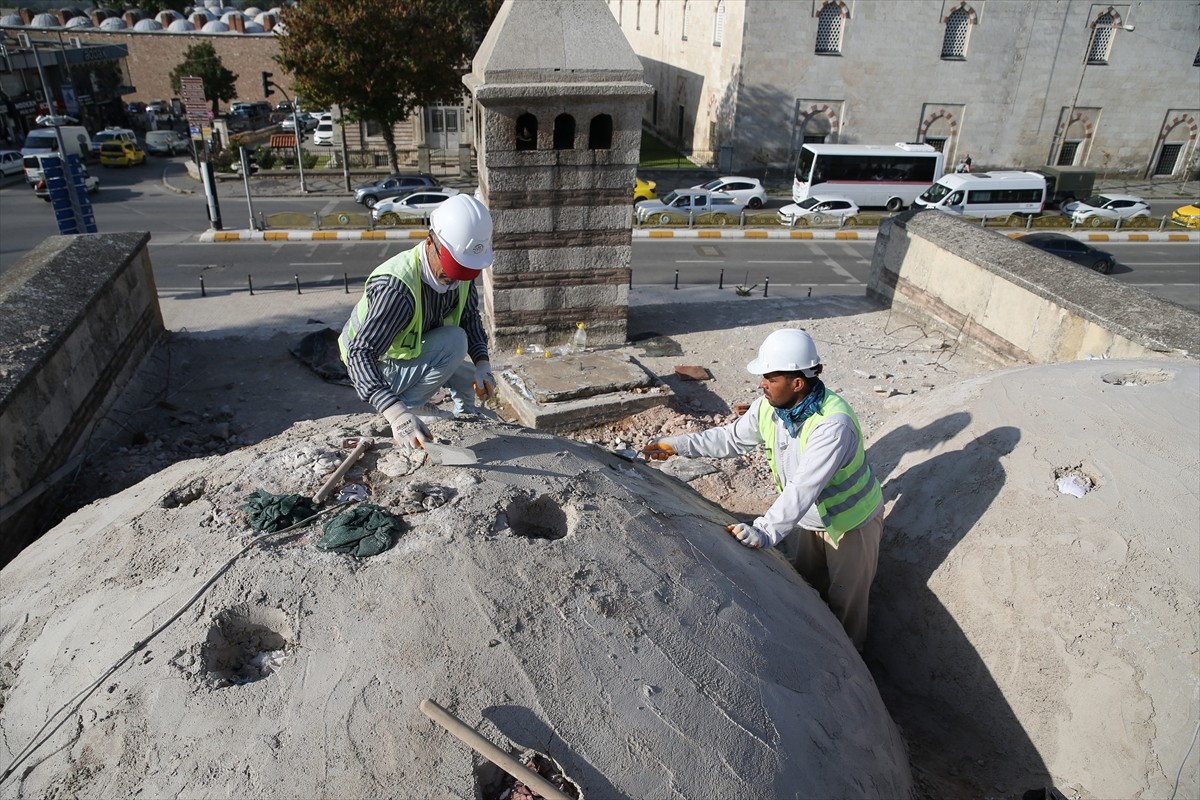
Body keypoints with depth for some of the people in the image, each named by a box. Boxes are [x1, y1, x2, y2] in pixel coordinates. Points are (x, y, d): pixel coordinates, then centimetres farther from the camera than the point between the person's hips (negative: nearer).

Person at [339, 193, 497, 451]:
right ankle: (409, 404, -13)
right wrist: (397, 414, -58)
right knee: (455, 341, -26)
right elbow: (360, 354, -44)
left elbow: (470, 317, -2)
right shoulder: (396, 287, -39)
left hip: (413, 354, 8)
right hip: (375, 367, -7)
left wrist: (482, 362, -21)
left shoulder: (460, 270, -15)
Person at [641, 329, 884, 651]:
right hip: (808, 516, 7)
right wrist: (677, 445, -7)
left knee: (845, 603, 13)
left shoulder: (833, 424, -40)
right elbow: (732, 437, -1)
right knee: (805, 587, 25)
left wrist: (765, 531, -57)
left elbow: (804, 487, -47)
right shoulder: (769, 406, -17)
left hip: (851, 522, -7)